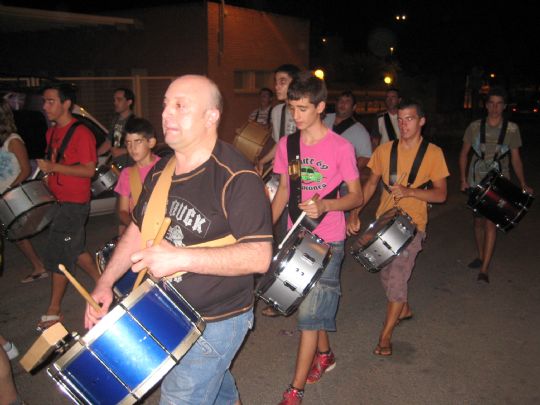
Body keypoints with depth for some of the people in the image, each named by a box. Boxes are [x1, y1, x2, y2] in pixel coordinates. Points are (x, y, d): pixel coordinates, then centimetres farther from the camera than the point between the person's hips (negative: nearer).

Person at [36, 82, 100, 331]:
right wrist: (46, 172, 5)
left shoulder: (81, 133, -16)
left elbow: (89, 170, -21)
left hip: (74, 203, -9)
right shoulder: (52, 133, 11)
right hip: (58, 200, 9)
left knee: (57, 254, -3)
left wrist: (53, 167, -24)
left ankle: (53, 311, 10)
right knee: (74, 249, 17)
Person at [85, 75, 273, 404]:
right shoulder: (161, 171, 2)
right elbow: (139, 230, 13)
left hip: (215, 321, -7)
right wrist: (105, 283, 2)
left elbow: (260, 256, -27)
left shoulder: (237, 178, -23)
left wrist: (181, 258, -33)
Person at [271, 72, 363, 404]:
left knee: (310, 311, -4)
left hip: (328, 241, -5)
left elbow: (356, 196, -7)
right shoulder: (287, 145, 3)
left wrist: (325, 205, -26)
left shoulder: (341, 147, -11)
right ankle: (325, 355, 43)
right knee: (314, 303, 19)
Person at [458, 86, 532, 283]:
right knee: (478, 221, 14)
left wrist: (523, 183, -3)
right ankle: (481, 257, 35)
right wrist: (463, 178, -3)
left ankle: (484, 270, -9)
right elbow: (464, 153, 6)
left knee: (491, 223, -11)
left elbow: (515, 158, 5)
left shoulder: (511, 129, -1)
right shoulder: (475, 126, 0)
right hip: (476, 181, 2)